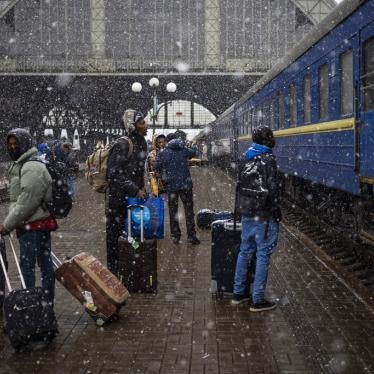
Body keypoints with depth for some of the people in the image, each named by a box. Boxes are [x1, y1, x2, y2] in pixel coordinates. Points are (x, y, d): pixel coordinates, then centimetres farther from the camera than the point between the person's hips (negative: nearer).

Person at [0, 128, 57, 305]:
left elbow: (27, 201, -22)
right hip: (40, 223, 9)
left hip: (32, 225, -9)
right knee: (45, 263, 14)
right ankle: (47, 300, 22)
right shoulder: (19, 165, 16)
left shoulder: (32, 167, -17)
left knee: (27, 264, -4)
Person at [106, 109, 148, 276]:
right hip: (118, 198, -8)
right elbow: (114, 174, -22)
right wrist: (135, 190, -21)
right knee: (116, 234, 1)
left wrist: (142, 190, 14)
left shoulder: (141, 143, 11)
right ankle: (114, 272, 11)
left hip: (134, 196, 8)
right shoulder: (122, 145, -18)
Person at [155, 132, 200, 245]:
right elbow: (194, 152, 24)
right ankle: (191, 237, 8)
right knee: (189, 211, 7)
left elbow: (158, 171, 2)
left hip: (171, 186, 0)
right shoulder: (184, 150, 4)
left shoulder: (162, 154, 1)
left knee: (173, 212, 12)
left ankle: (175, 237, 15)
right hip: (186, 185, 0)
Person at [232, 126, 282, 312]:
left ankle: (238, 293, 24)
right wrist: (276, 213, -9)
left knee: (245, 251, 16)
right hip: (263, 215, -8)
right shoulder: (268, 160, -15)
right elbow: (273, 190, -18)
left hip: (246, 213, 8)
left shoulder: (245, 159, 9)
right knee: (263, 255, -1)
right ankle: (258, 300, 3)